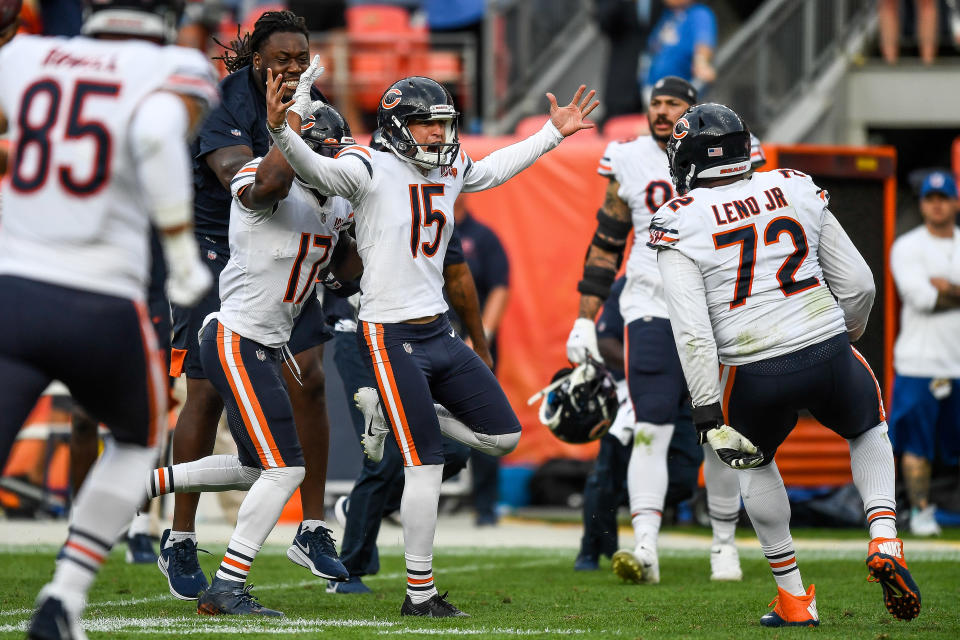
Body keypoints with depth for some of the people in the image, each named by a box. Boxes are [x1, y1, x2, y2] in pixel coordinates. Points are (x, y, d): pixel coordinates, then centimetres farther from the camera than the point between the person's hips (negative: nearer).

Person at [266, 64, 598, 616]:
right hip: (392, 337, -8)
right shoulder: (372, 170, -10)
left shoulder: (451, 172, 11)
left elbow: (498, 168, 30)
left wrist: (554, 133, 33)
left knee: (504, 436, 9)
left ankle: (398, 420, 23)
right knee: (428, 467, -8)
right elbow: (316, 171, -27)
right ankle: (420, 593, 0)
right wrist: (283, 132, -45)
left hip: (440, 332, 8)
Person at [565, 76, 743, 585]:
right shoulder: (629, 162, 4)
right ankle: (645, 548, -20)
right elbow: (605, 245, 10)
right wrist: (585, 319, 6)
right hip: (651, 311, 0)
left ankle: (724, 543, 23)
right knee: (651, 431, -13)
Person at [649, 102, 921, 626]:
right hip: (828, 356, 2)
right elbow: (857, 285, 11)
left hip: (754, 375, -2)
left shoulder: (680, 225, -2)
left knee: (754, 464, 28)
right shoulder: (798, 192, 8)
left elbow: (693, 332, -12)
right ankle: (884, 540, 10)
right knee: (870, 431, 32)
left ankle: (793, 597, 27)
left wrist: (709, 415, -11)